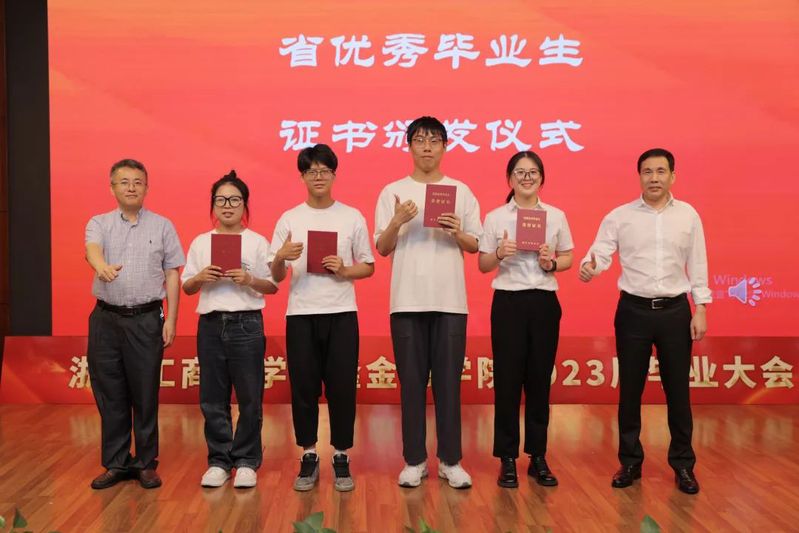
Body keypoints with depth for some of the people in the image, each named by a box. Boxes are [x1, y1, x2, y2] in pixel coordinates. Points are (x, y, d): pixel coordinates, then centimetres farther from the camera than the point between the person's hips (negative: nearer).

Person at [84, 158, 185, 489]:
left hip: (146, 318, -1)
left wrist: (171, 319, -3)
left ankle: (146, 463, 14)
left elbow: (172, 275, 5)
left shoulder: (162, 226, 6)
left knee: (145, 394, 3)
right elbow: (92, 249, -17)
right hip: (106, 317, 1)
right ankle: (116, 463, 19)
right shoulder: (99, 223, 7)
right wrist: (101, 265, -41)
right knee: (109, 394, 7)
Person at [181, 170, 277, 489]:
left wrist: (250, 280, -16)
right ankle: (219, 461, 19)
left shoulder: (257, 242, 3)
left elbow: (273, 287, 2)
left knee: (249, 397, 1)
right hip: (210, 325, 3)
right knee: (212, 398, 7)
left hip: (246, 323, -2)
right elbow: (187, 288, 11)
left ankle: (246, 461, 14)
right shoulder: (201, 242, 9)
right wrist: (201, 278, -9)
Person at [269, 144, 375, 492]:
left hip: (341, 314, 0)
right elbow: (275, 277, 4)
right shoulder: (289, 219, 6)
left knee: (342, 387, 2)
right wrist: (281, 258, -18)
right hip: (300, 314, 1)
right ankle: (308, 457, 18)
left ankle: (341, 458, 15)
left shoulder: (352, 217, 5)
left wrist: (344, 271, -11)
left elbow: (368, 267, 9)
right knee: (303, 387, 4)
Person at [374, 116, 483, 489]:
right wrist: (397, 223, -15)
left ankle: (450, 460, 13)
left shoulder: (461, 191, 9)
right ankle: (414, 460, 14)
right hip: (407, 301, 0)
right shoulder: (393, 192, 6)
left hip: (450, 301, 1)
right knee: (412, 382, 4)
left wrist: (457, 233, -11)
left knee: (448, 382, 3)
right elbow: (382, 248, 3)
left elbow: (475, 246, 9)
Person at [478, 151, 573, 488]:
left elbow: (568, 258, 11)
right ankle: (508, 459, 11)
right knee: (508, 381, 0)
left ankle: (538, 457, 18)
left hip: (544, 302, 2)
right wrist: (499, 254, -17)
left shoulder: (556, 216, 7)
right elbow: (482, 266, 3)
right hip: (508, 302, -1)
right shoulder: (495, 217, 2)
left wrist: (552, 263, -9)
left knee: (540, 380, 6)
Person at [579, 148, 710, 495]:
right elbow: (601, 254, -8)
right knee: (630, 389, 7)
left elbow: (697, 265, 5)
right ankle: (630, 462, 21)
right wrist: (589, 267, -31)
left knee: (677, 389, 7)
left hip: (675, 311, 1)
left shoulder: (688, 215, 4)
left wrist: (700, 309, 1)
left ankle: (683, 464, 21)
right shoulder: (619, 216, 0)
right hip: (633, 311, 0)